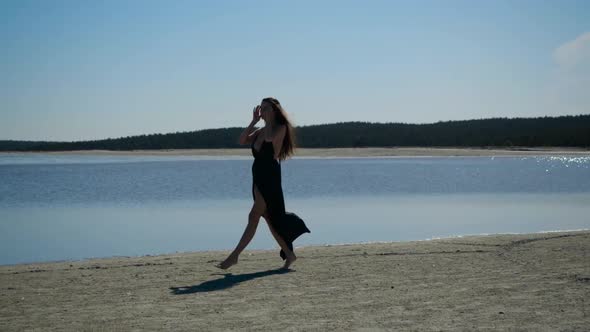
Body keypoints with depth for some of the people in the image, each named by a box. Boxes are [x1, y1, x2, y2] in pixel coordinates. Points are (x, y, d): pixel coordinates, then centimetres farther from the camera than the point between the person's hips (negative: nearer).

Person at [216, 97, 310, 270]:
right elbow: (242, 140, 8)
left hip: (269, 179, -9)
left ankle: (234, 256, -14)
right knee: (269, 218, 9)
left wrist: (268, 120, -7)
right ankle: (289, 255, 17)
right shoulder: (260, 131, 19)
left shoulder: (280, 128, -4)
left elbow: (270, 138, -23)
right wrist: (254, 121, 5)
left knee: (254, 216, -11)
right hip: (258, 179, 9)